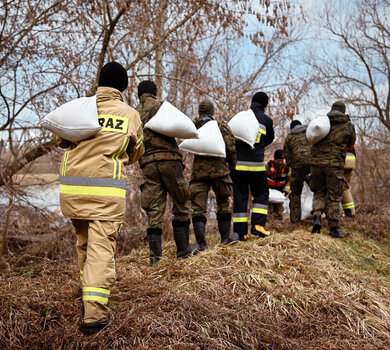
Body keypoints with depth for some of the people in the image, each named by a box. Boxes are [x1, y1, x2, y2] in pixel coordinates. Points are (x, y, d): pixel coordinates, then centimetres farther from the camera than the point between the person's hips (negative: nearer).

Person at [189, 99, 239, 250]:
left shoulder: (193, 126, 6)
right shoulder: (222, 127, 2)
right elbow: (231, 148, -2)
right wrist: (232, 165, 13)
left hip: (198, 172, 1)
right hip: (219, 170, -1)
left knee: (198, 207, 2)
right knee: (224, 204, 16)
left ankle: (201, 242, -6)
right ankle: (225, 238, 24)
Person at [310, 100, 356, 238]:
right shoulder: (348, 125, 4)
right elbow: (351, 143, 18)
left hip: (317, 163, 2)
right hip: (334, 164, -2)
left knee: (319, 193, 17)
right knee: (334, 197, 5)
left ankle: (317, 217, -5)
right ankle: (334, 228, 7)